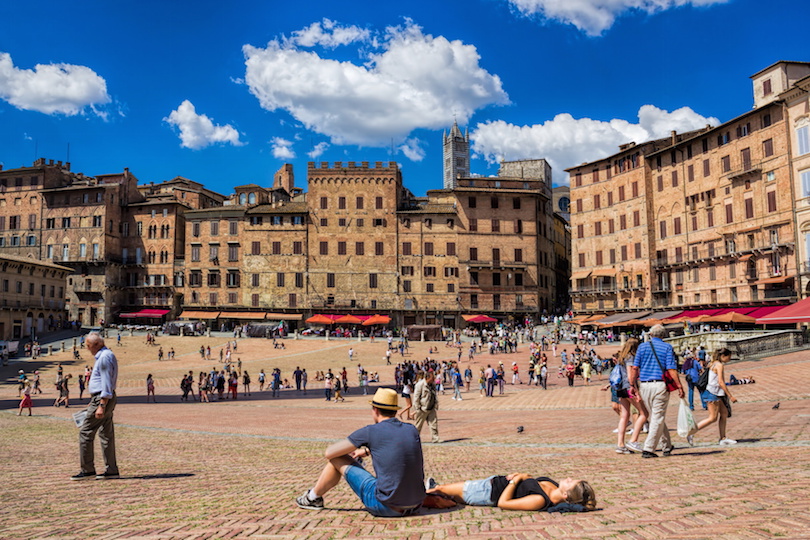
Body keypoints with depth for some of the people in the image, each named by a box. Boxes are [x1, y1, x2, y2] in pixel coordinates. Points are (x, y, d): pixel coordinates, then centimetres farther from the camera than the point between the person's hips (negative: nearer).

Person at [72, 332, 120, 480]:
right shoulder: (106, 355, 18)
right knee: (106, 434, 10)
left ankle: (87, 470, 1)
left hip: (103, 399, -10)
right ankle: (111, 470, 12)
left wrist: (101, 406, -24)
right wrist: (94, 402, 27)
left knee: (86, 432, -4)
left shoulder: (105, 357, -15)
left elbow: (106, 384, -21)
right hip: (106, 399, 10)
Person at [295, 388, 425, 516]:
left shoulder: (370, 431, -8)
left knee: (337, 459, 8)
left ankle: (313, 498, 31)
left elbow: (329, 452, 1)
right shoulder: (412, 430, 6)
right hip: (416, 506, 6)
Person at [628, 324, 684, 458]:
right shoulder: (667, 347, 1)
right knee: (658, 418, 1)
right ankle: (648, 449, -3)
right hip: (660, 385, -3)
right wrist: (680, 387, -5)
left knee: (655, 416, 16)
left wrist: (633, 384, 8)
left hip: (644, 386, 3)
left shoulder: (642, 346, 8)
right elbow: (672, 370, -8)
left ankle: (667, 446, 26)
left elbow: (634, 368, 2)